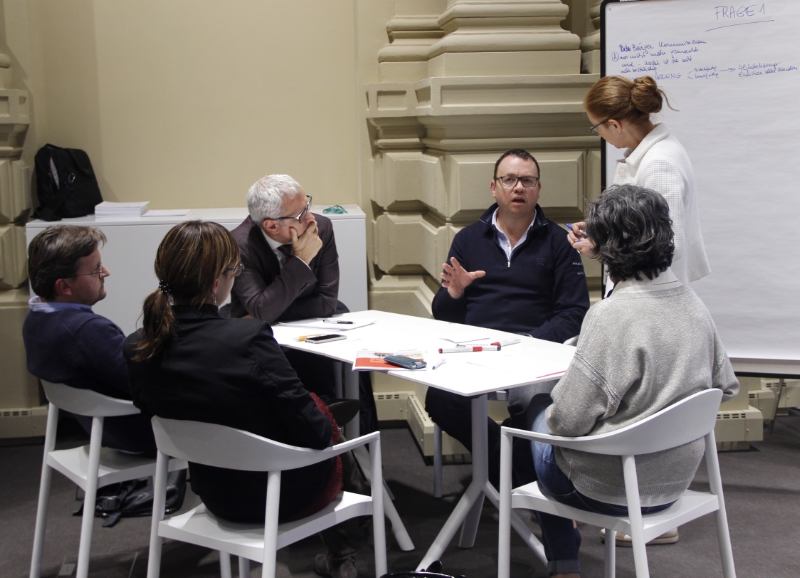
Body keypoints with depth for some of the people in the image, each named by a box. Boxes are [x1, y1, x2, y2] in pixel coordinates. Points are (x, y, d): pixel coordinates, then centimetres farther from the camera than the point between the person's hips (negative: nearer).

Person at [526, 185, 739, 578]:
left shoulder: (611, 316, -25)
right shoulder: (692, 304, -3)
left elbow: (569, 420, -22)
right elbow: (725, 387, 9)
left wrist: (550, 412, 0)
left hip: (614, 491, -7)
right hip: (676, 481, 7)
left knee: (539, 410, 22)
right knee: (547, 410, 26)